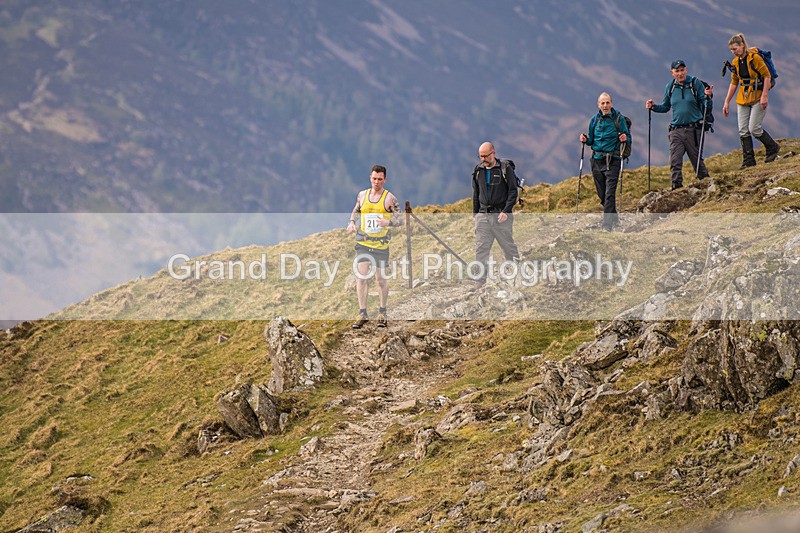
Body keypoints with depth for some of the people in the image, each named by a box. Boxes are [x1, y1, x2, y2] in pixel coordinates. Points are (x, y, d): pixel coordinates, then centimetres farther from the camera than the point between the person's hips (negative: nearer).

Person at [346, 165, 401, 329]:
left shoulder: (389, 198, -3)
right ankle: (362, 314, -2)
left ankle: (382, 313, 20)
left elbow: (400, 219, -4)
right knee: (362, 277, -7)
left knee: (381, 279, 5)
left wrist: (388, 222, -24)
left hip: (381, 244, -2)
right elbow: (356, 211, 25)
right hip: (363, 242, 2)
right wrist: (351, 222, 5)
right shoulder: (362, 195, 8)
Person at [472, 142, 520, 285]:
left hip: (501, 215, -4)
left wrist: (506, 211, -16)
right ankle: (480, 282, -4)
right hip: (483, 216, 4)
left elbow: (513, 191, -6)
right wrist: (475, 213, 14)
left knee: (509, 248, 4)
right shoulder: (478, 170, 11)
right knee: (481, 249, -3)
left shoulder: (505, 168, -4)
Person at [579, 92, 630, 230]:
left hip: (613, 161, -4)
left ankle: (607, 224, -15)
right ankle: (614, 218, 31)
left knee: (610, 194, -13)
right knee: (602, 194, 10)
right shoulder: (595, 120, 9)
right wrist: (585, 139, -3)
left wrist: (625, 139, -19)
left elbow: (628, 138, 3)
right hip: (597, 160, 4)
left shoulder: (619, 118, -2)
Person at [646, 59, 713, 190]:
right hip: (676, 131, 3)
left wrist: (708, 97, -21)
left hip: (693, 129, -3)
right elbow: (665, 107, 23)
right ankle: (677, 187, -7)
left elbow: (706, 108, -1)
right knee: (675, 161, -7)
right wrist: (654, 106, 6)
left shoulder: (695, 84, 0)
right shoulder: (670, 87, 10)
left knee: (697, 160, 4)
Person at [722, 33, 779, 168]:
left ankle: (773, 148, 12)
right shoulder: (736, 62, 9)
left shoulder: (754, 58, -12)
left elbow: (767, 76, -12)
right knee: (743, 131, 0)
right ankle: (748, 161, 4)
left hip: (758, 97, -7)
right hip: (743, 99, 7)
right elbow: (734, 83, 17)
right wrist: (726, 102, 14)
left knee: (754, 128, -11)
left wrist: (764, 96, -18)